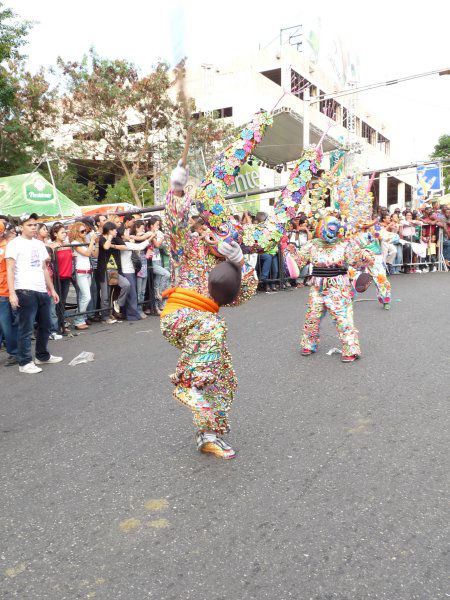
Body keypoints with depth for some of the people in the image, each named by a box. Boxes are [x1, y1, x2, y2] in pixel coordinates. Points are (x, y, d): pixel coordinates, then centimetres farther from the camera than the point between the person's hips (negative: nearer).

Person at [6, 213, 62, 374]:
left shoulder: (39, 244, 17)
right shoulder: (15, 244, -2)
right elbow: (10, 270, -8)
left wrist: (52, 289, 19)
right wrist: (12, 293, -17)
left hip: (42, 291, 7)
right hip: (25, 291, -7)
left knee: (45, 326, 14)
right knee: (26, 328, -3)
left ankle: (42, 356, 28)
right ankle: (24, 362, 4)